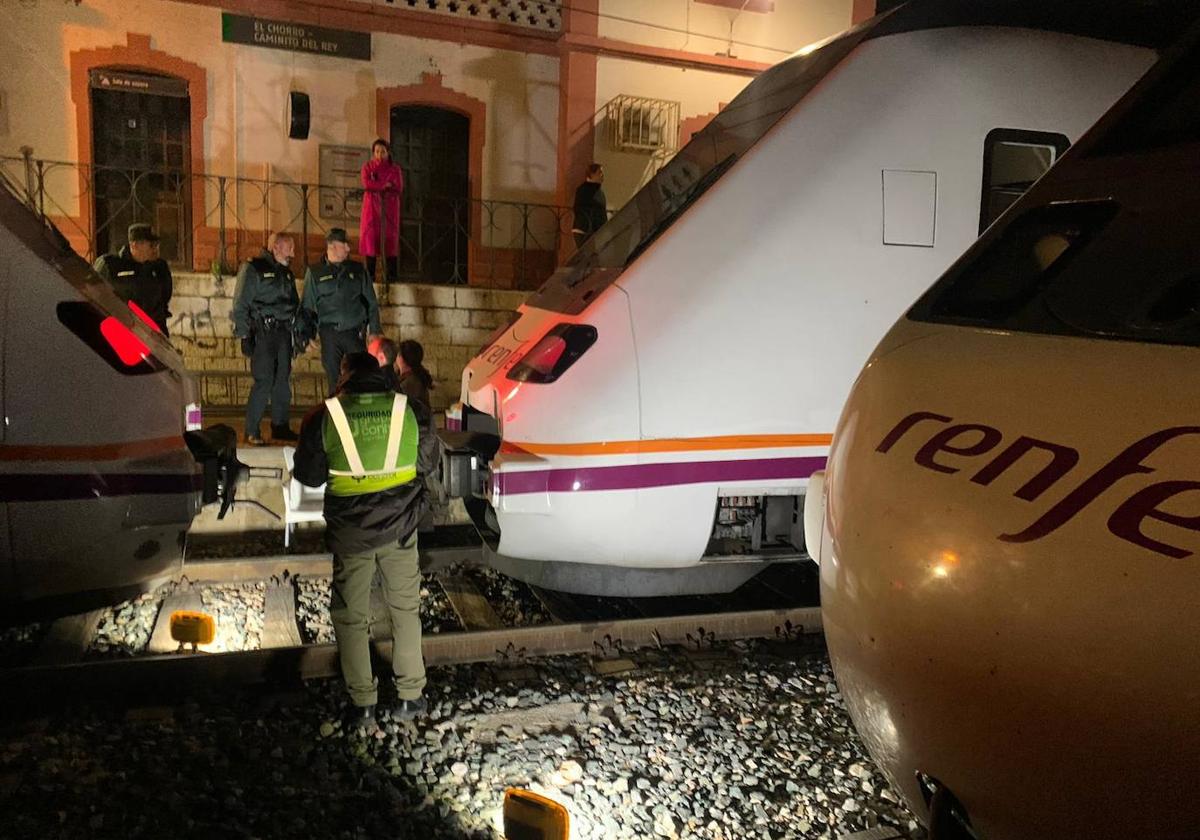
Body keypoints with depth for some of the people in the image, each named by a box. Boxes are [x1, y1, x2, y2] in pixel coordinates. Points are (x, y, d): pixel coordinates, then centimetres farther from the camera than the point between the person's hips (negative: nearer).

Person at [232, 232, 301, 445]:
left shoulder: (286, 272, 19)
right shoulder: (253, 268, -3)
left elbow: (295, 304, 25)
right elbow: (241, 304, -7)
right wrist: (244, 335, -12)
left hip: (283, 332, 7)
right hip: (263, 332, -7)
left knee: (283, 380, 8)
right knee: (264, 381, -11)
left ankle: (280, 426, 18)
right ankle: (251, 431, -4)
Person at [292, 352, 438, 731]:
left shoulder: (325, 417, -10)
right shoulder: (409, 410, -8)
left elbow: (309, 476, 0)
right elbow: (427, 462, 4)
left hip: (351, 532, -1)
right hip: (400, 528, 1)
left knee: (351, 617, 13)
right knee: (405, 609, 16)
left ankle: (363, 704, 18)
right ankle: (411, 695, 23)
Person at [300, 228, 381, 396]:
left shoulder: (358, 270, 10)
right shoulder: (315, 272, 7)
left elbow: (372, 302, 10)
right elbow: (307, 306, 8)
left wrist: (374, 330, 1)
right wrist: (305, 336, 0)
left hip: (355, 332, 1)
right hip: (329, 333, 0)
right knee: (334, 378, 5)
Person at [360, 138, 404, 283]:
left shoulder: (395, 169, 8)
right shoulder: (367, 167, 9)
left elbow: (399, 188, -5)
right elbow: (366, 184, -8)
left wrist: (376, 186, -7)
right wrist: (386, 185, -11)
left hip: (389, 207, 0)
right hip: (372, 206, 0)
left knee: (390, 237, -5)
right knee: (370, 236, -5)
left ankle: (391, 275, -3)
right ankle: (370, 274, -2)